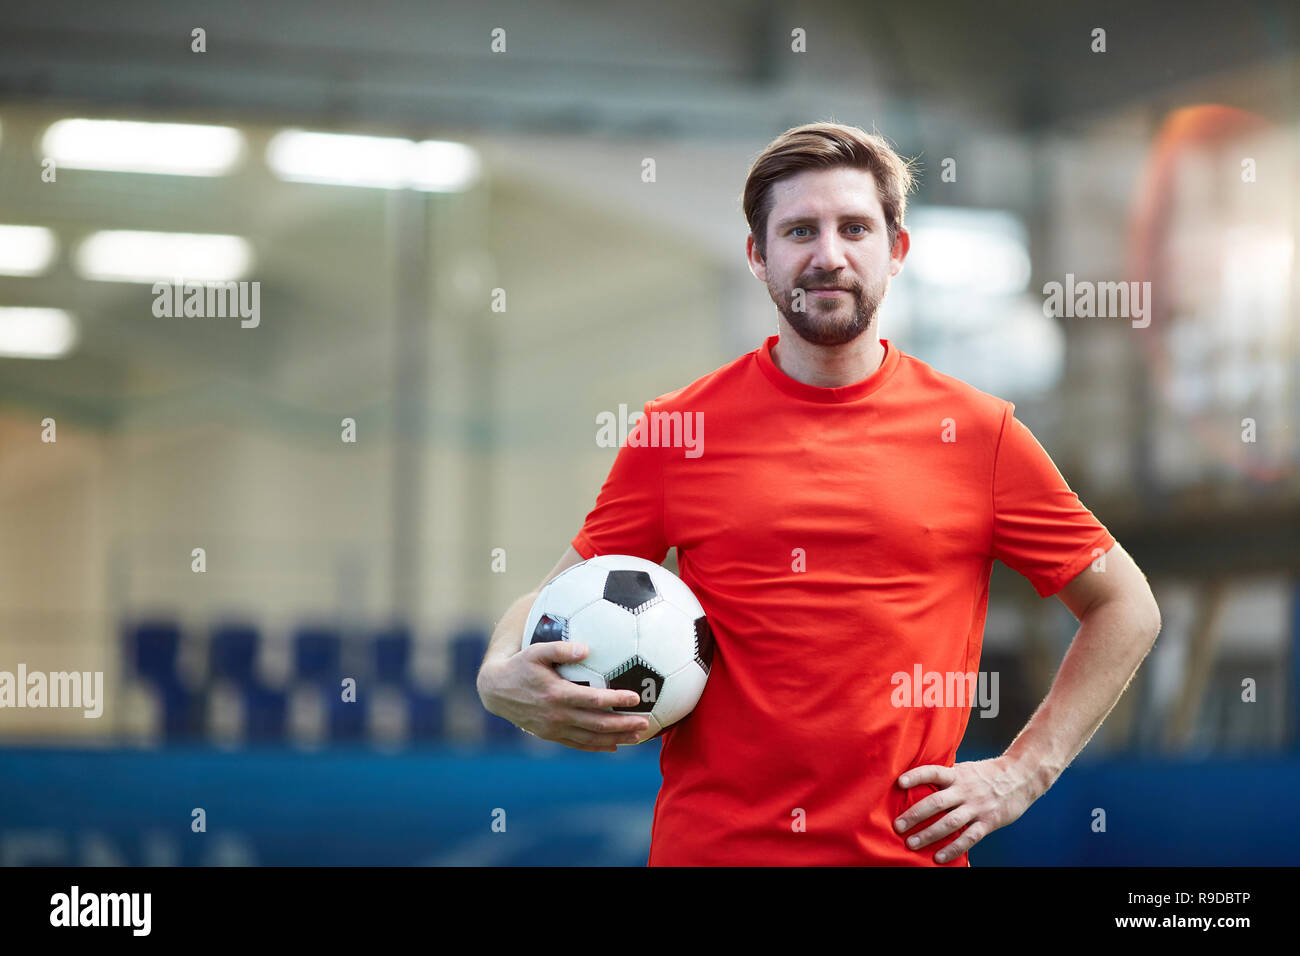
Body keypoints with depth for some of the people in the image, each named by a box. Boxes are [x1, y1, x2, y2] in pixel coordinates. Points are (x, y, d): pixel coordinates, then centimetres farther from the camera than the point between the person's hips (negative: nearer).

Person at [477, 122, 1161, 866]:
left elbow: (1127, 609, 7)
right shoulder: (675, 428, 1)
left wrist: (1024, 771, -1)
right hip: (706, 844, 0)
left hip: (907, 847, 0)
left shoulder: (977, 431, 0)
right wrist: (502, 677, -15)